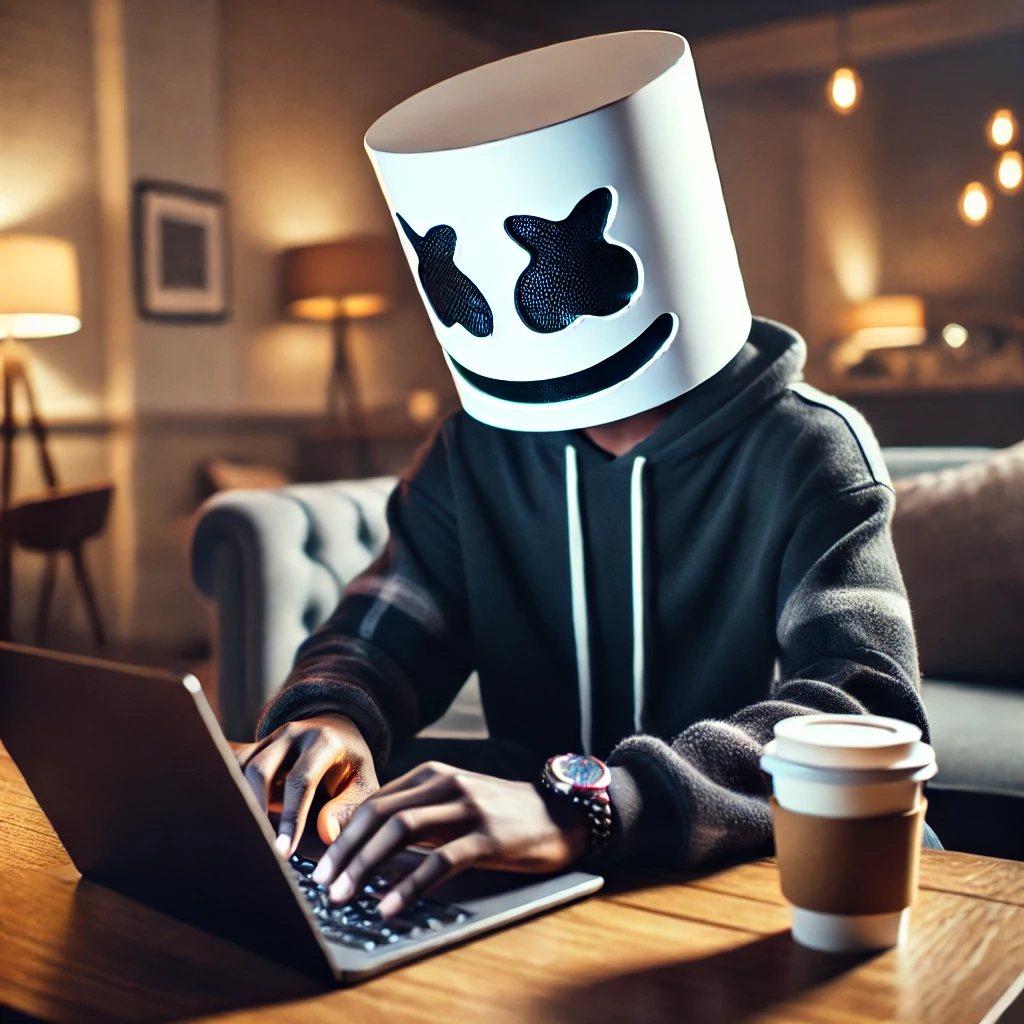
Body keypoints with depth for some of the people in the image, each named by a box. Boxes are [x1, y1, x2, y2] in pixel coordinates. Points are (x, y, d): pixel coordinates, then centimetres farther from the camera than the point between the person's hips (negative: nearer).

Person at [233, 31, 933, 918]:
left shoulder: (805, 453, -13)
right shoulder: (477, 450, 3)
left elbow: (870, 717, -27)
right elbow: (380, 637, 2)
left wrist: (581, 804, -44)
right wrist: (331, 714, -25)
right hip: (547, 883, 3)